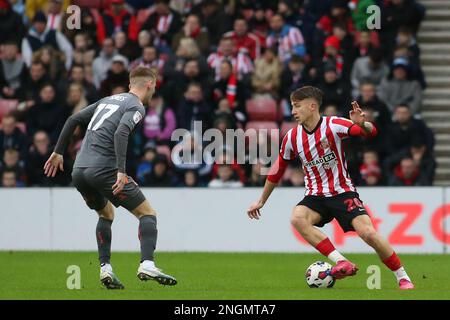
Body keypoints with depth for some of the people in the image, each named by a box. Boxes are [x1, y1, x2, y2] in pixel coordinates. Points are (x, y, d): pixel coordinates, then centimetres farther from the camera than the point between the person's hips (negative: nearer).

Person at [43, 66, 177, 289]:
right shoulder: (136, 107, 0)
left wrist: (58, 152, 26)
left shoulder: (108, 100, 23)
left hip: (79, 171, 7)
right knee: (147, 213, 1)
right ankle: (147, 265, -17)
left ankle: (105, 269, 15)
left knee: (106, 214, 29)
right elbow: (121, 133, -19)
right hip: (103, 169, -7)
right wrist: (121, 171, -25)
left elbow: (73, 120, 21)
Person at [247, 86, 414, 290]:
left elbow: (371, 132, -23)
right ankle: (342, 263, -31)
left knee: (368, 233, -21)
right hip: (315, 195, 3)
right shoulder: (292, 137, 0)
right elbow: (277, 171, 14)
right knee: (297, 218, -29)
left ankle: (403, 278, -2)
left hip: (343, 192, -3)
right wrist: (261, 201, 21)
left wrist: (362, 124, -47)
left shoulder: (333, 125, -13)